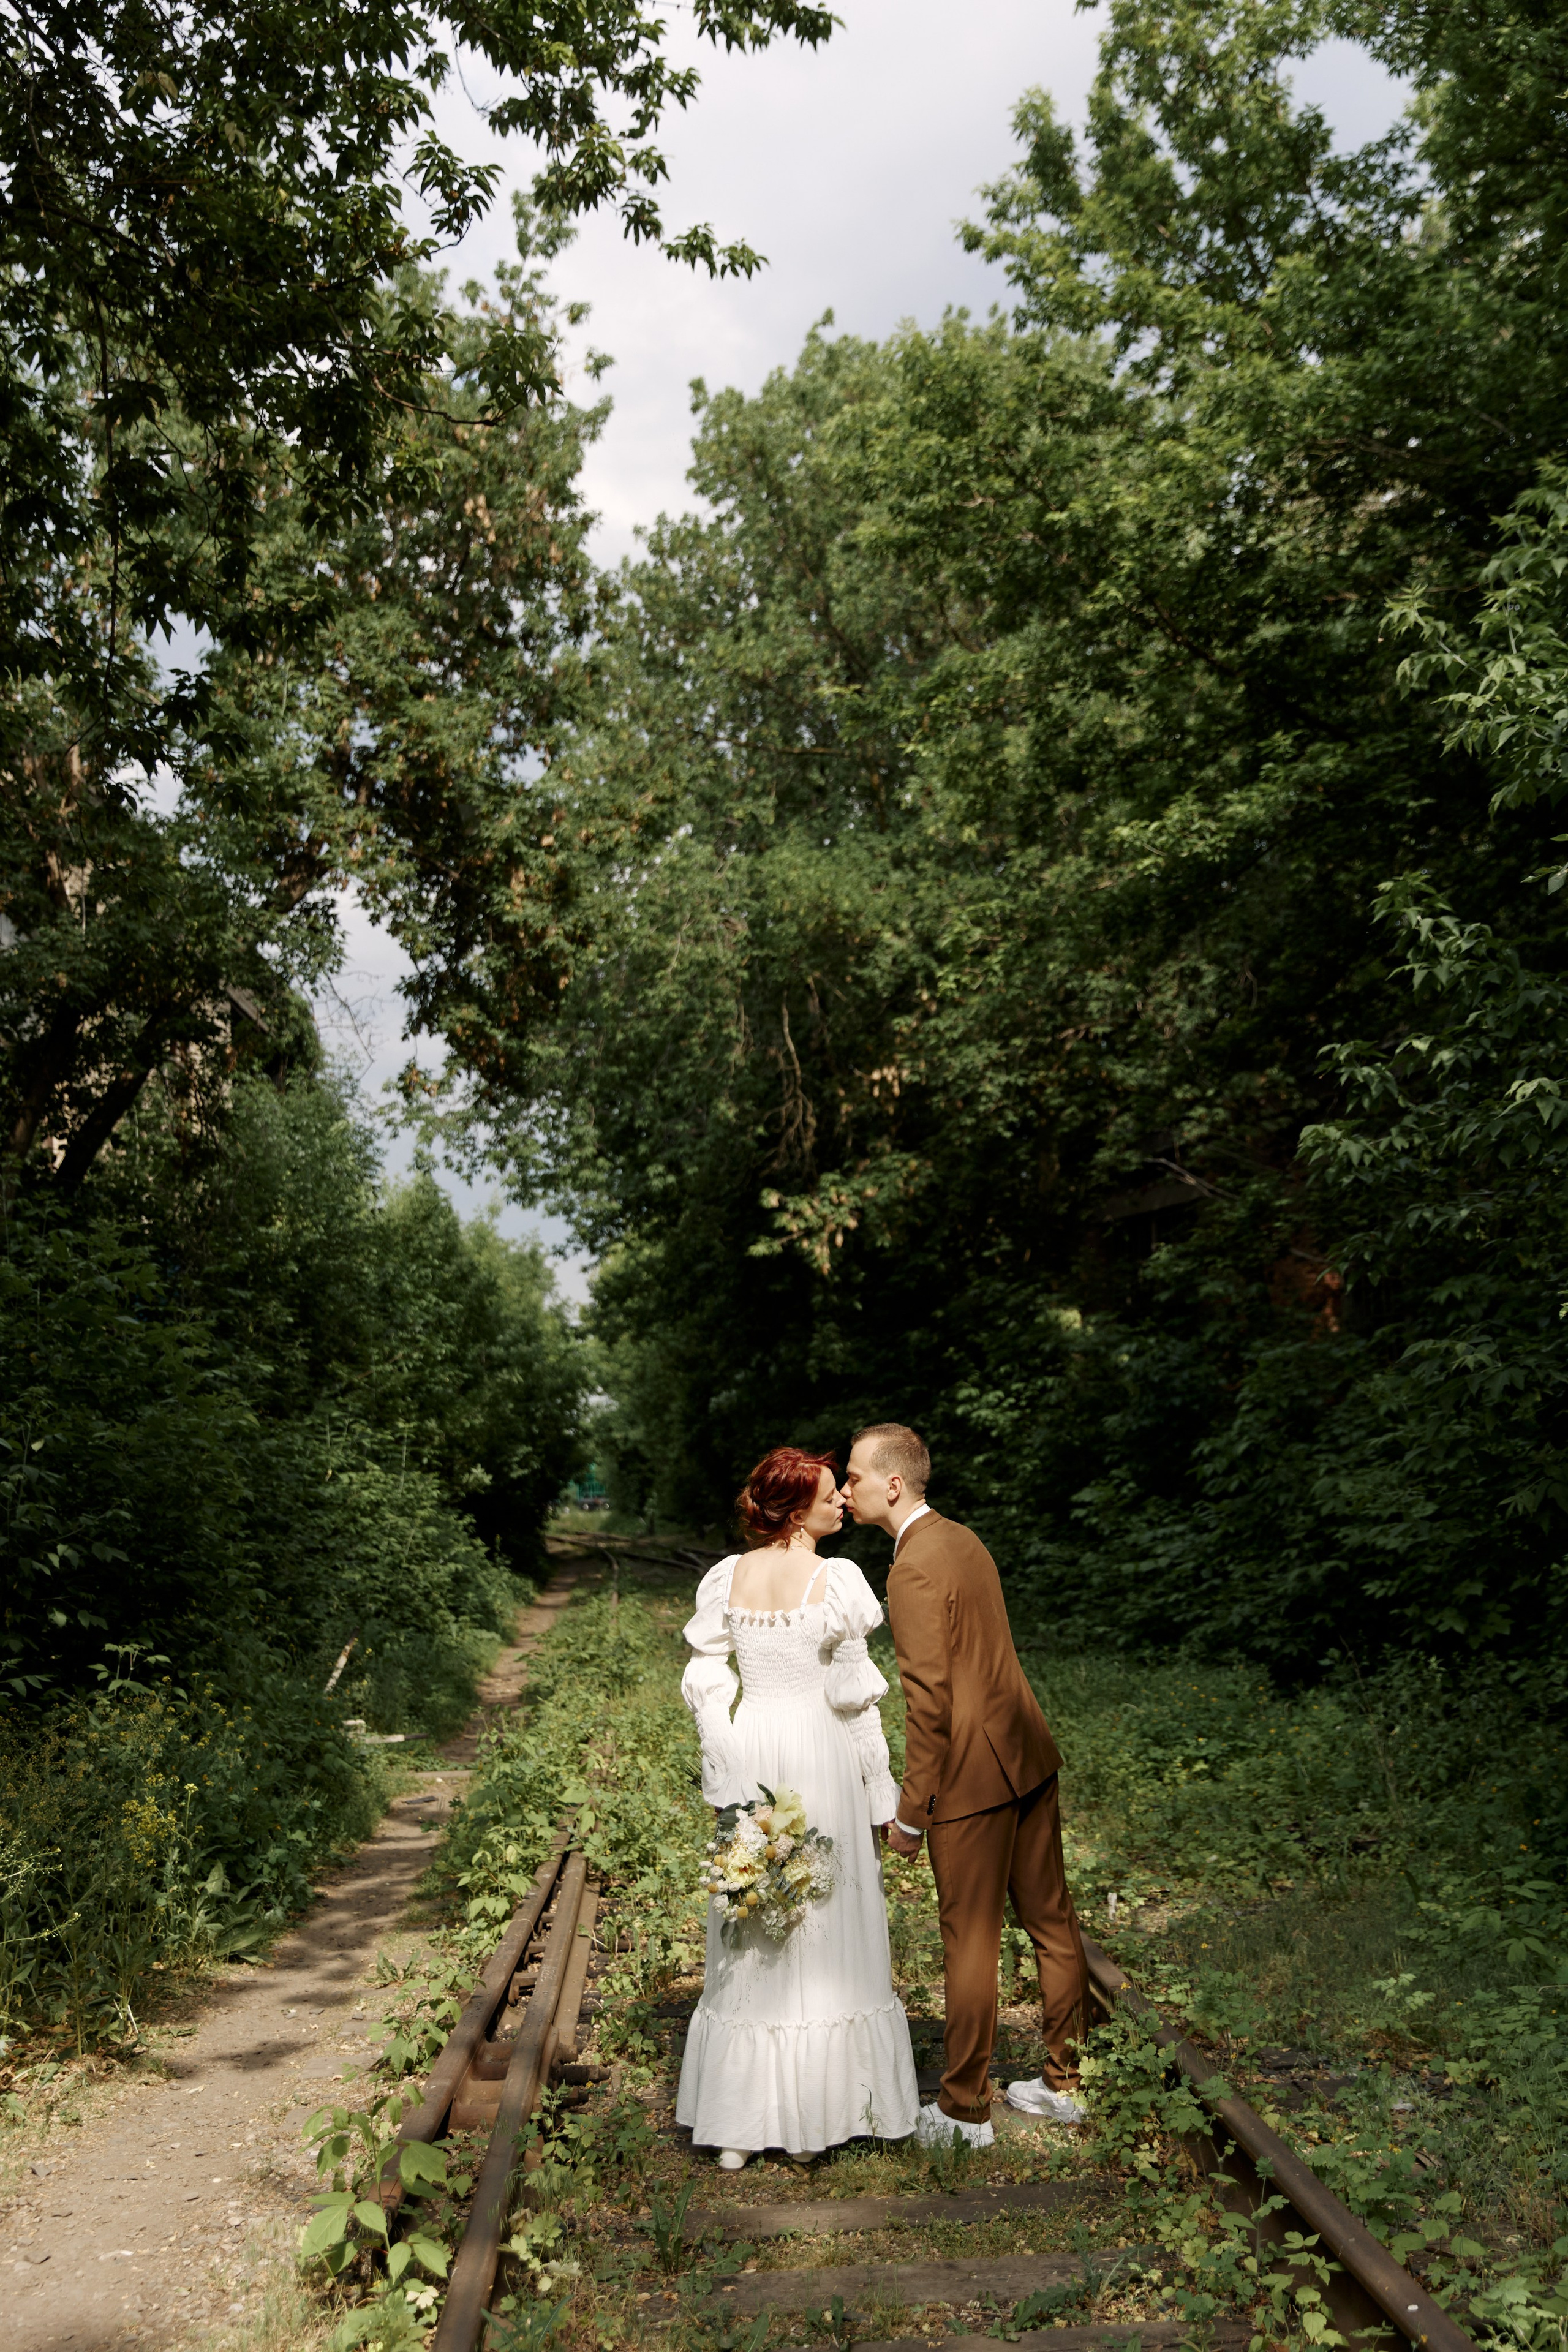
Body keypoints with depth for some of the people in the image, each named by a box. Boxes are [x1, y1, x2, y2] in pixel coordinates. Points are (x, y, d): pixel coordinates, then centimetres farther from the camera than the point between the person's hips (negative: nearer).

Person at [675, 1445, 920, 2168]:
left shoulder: (727, 1578, -1)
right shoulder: (836, 1581, -14)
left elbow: (705, 1681, 2)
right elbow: (853, 1694, -11)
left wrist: (723, 1769, 13)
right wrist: (882, 1792, -2)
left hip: (746, 1754, 5)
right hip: (818, 1755, -4)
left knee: (749, 1941, 15)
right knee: (824, 1929, 11)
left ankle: (736, 2121, 23)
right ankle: (812, 2114, 21)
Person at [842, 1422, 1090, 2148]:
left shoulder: (914, 1570, -21)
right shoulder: (961, 1538, 7)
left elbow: (929, 1701, -22)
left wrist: (910, 1810, -13)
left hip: (973, 1776, -9)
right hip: (1026, 1754, 9)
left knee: (970, 1942, 6)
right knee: (1050, 1921, 18)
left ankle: (964, 2110, 22)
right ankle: (1066, 2081, 33)